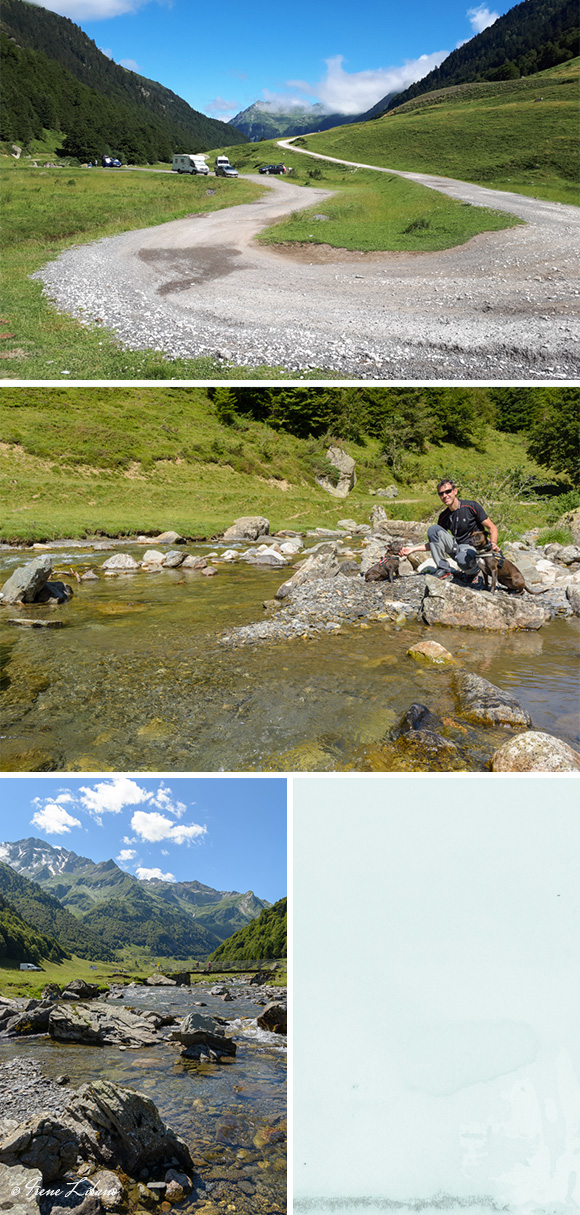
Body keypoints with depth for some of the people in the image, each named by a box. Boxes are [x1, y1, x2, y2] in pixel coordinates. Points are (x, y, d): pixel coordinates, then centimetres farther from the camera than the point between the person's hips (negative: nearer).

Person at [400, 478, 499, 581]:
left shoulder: (472, 506, -10)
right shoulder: (443, 517, 5)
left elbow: (492, 528, -7)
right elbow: (436, 542, 13)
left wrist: (493, 543, -28)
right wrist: (413, 549, 2)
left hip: (474, 548, -5)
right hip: (457, 548, 5)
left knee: (462, 559, -42)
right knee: (432, 529, -13)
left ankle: (473, 572, -2)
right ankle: (444, 569, -10)